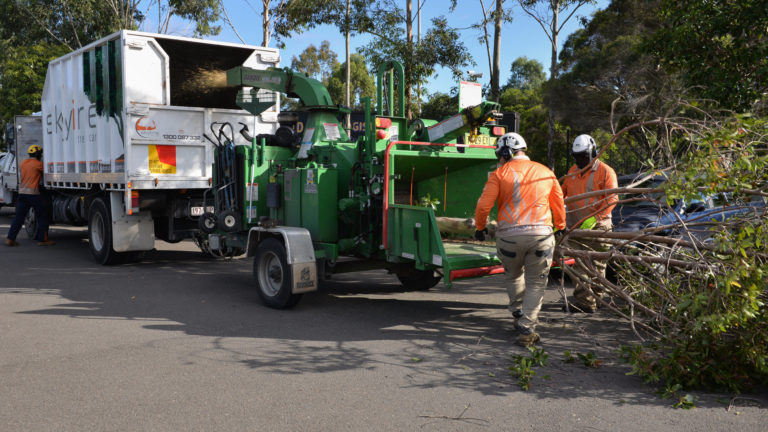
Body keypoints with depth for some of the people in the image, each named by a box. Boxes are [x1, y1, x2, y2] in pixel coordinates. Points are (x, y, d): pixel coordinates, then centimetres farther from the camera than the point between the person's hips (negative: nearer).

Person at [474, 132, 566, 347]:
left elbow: (484, 205, -4)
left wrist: (480, 227, 14)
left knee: (515, 277, 23)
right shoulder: (546, 172, 13)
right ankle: (526, 330, 3)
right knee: (536, 283, 9)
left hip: (509, 235, -1)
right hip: (541, 234, 1)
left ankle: (519, 316, 33)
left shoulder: (500, 173, 2)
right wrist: (561, 227, 40)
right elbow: (559, 205, 22)